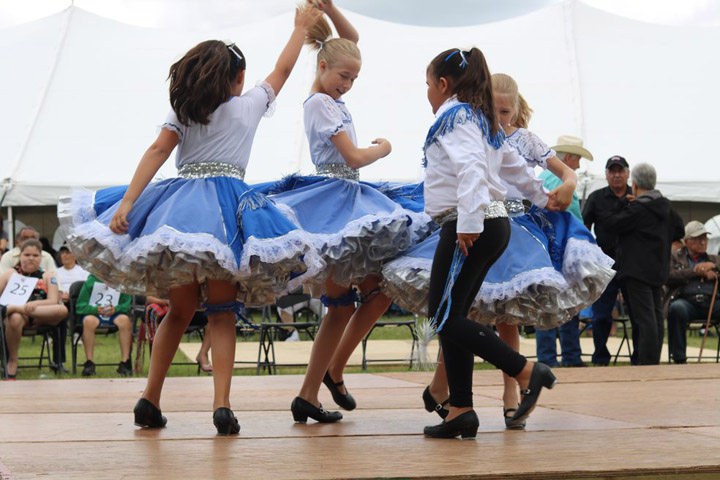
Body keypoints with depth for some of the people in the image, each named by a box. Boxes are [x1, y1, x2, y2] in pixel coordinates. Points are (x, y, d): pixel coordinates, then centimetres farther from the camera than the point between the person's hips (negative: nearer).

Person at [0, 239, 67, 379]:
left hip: (42, 316, 1)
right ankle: (12, 362, -23)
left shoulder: (47, 276, 16)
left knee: (62, 310, -33)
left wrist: (35, 304, -20)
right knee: (14, 319, -41)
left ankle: (12, 308, -33)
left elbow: (53, 301, 1)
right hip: (18, 316, -1)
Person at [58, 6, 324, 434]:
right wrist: (302, 26, 38)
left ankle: (150, 400, 11)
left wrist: (127, 203, -4)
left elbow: (157, 152, 2)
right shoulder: (249, 105, 10)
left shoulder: (181, 112, 14)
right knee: (222, 311, 0)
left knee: (180, 310, 13)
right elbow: (283, 69, 25)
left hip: (177, 204, 3)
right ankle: (222, 405, -13)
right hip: (224, 207, -3)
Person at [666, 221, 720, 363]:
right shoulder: (675, 258, 22)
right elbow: (668, 277, 0)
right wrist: (696, 272, -2)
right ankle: (679, 359, -32)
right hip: (686, 300, -2)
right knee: (677, 308, -39)